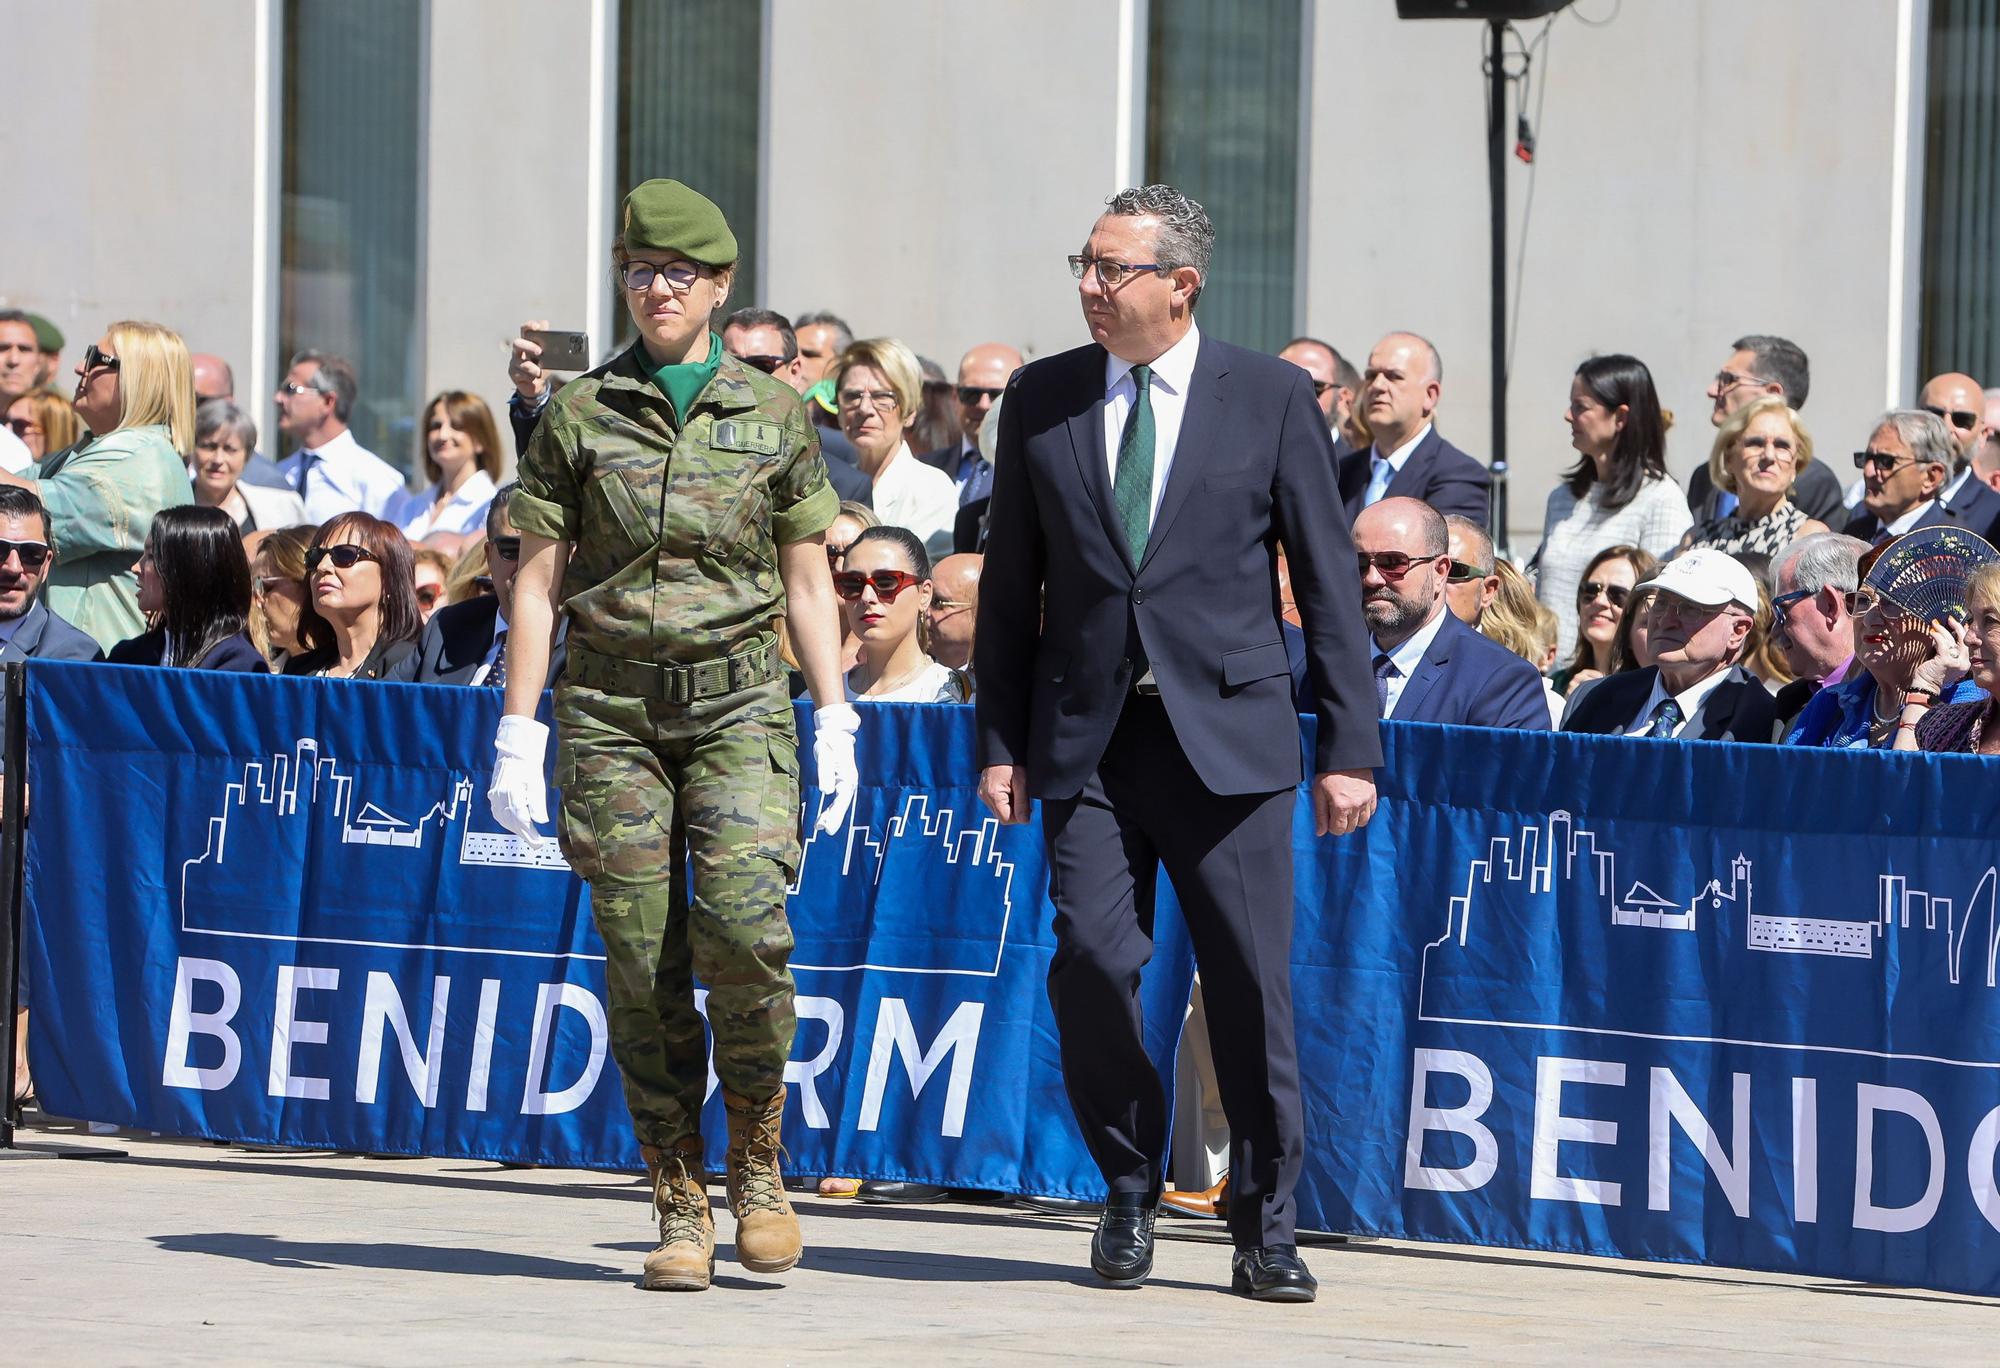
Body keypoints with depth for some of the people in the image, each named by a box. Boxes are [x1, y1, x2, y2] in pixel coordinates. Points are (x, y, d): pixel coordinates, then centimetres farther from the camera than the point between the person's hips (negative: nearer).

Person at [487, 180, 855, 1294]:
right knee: (643, 961, -3)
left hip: (738, 706, -1)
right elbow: (540, 579, 7)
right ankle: (682, 1210, 5)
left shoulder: (774, 414, 8)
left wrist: (836, 720, 3)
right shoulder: (581, 415, 7)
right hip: (611, 709, 1)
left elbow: (808, 579, 11)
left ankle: (758, 1167, 0)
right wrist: (518, 734, 1)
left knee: (742, 922, -19)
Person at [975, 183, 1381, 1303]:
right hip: (1088, 738, 2)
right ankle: (1130, 1191, 12)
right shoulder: (1043, 400, 8)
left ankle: (1267, 1230, 9)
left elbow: (1330, 579, 2)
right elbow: (1011, 581, 12)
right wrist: (1002, 741, 6)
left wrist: (1351, 747, -2)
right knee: (1092, 960, -10)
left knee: (1253, 984, -2)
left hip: (1227, 735, -2)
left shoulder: (1272, 397, 1)